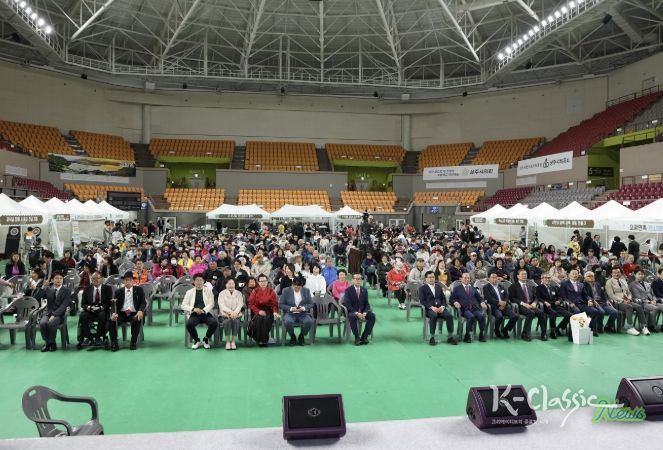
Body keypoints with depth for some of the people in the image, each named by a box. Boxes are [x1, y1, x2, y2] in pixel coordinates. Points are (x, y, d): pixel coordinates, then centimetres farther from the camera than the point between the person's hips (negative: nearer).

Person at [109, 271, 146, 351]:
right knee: (112, 320, -28)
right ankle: (114, 343, -16)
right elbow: (114, 304, 3)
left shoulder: (139, 290, 10)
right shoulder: (118, 291, 13)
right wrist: (114, 313, -20)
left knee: (137, 320, -34)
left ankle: (133, 342, -18)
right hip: (122, 313, 1)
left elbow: (143, 303, 2)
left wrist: (140, 311, -21)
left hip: (134, 313, -1)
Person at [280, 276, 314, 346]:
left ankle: (301, 337, -1)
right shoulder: (286, 291, 2)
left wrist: (304, 308, -13)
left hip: (303, 313, 1)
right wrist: (291, 308, -15)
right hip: (290, 313, -1)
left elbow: (311, 304, 8)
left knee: (309, 321, -31)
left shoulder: (306, 291, 7)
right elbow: (281, 304, 0)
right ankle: (292, 337, -4)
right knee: (288, 322, -36)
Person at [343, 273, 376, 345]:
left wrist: (364, 313, -14)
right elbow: (347, 304, -12)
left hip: (362, 312, 4)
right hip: (352, 312, -4)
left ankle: (364, 337, -16)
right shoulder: (348, 290, -4)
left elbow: (366, 304, 7)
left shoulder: (364, 290, 8)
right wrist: (356, 313, -23)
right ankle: (357, 337, -19)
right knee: (352, 317, -37)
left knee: (372, 316, -23)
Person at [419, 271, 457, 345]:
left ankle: (450, 337, -17)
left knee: (449, 315, -26)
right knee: (434, 316, -37)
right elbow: (422, 301, -3)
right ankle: (432, 337, -27)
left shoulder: (439, 287, 22)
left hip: (440, 308, 4)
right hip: (429, 309, -4)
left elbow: (443, 298, 16)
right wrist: (432, 307, -17)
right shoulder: (422, 288, 8)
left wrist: (442, 306, -5)